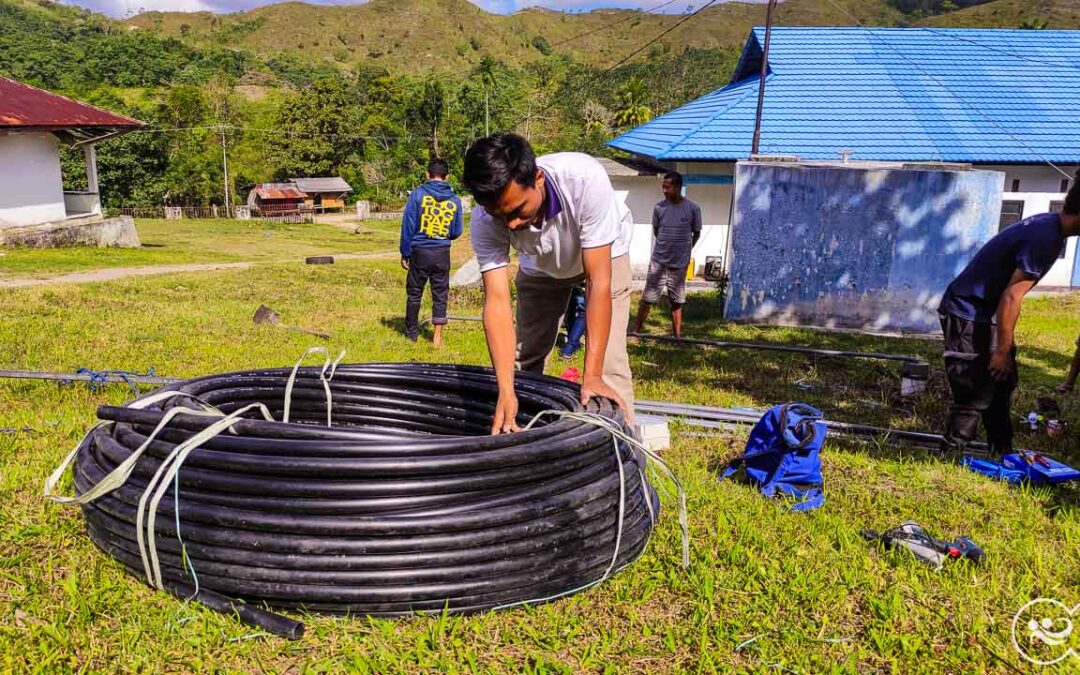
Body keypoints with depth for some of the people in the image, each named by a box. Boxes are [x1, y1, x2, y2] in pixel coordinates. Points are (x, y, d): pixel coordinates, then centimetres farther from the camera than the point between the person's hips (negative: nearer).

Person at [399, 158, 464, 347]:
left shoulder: (418, 194, -6)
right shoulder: (454, 200, 2)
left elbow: (408, 226, -6)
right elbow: (457, 232, 9)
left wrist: (404, 254, 1)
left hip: (419, 252, -1)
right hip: (442, 254, 2)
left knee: (414, 293, 11)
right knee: (440, 295, 7)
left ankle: (411, 333, 21)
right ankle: (437, 336, 7)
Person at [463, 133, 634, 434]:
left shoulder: (584, 179, -43)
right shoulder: (485, 220, -32)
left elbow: (599, 282, -40)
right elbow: (497, 300, -35)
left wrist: (591, 377, -43)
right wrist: (506, 392, -45)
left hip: (603, 254, -3)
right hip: (542, 265, 3)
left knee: (608, 364, -16)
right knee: (524, 358, 7)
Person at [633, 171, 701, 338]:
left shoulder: (693, 208, -7)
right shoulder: (659, 207, -4)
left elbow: (696, 233, 7)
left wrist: (685, 250, 13)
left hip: (680, 262, -1)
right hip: (658, 260, 1)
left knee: (677, 301, 9)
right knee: (647, 297, 2)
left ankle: (677, 335, 18)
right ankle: (636, 330, 11)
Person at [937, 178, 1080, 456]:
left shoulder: (1047, 224, 6)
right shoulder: (1045, 238, -24)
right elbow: (1011, 298, -24)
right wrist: (1002, 351, -18)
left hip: (983, 312, 10)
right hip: (967, 315, -10)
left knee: (1002, 382, 17)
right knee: (976, 393, -7)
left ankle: (1002, 453, 29)